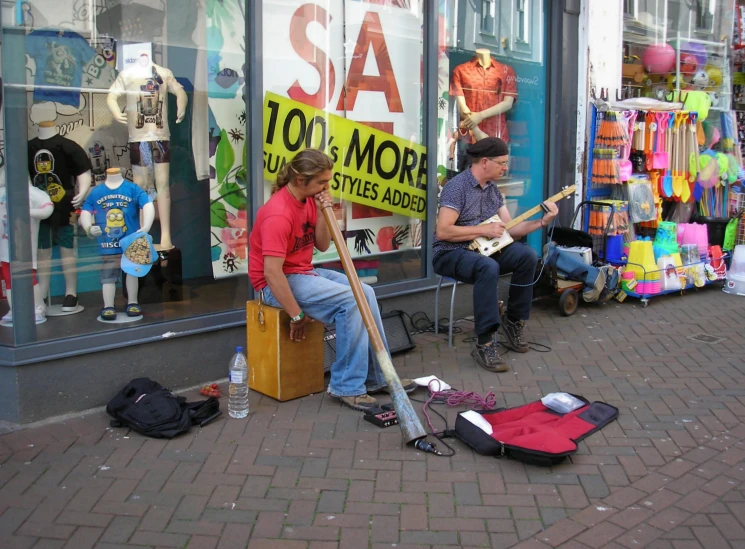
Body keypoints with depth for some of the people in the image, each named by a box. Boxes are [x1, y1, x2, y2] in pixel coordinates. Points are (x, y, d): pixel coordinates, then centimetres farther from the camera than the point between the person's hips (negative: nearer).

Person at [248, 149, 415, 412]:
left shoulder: (309, 199, 4)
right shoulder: (279, 213, -24)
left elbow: (323, 246, 6)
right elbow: (271, 273, -28)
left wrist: (322, 213, -11)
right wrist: (297, 315, -24)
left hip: (304, 272, 9)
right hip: (278, 283, -9)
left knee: (365, 293, -2)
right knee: (351, 301, -22)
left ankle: (378, 376, 5)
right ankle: (348, 387, -13)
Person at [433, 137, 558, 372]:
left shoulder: (492, 189, 10)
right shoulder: (456, 187, -16)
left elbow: (509, 228, 9)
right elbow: (443, 231, -24)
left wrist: (542, 221, -4)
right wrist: (484, 230, -19)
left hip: (483, 248, 8)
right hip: (450, 254, -8)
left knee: (527, 255, -12)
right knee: (489, 268, -37)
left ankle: (513, 322, 3)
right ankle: (484, 344, -32)